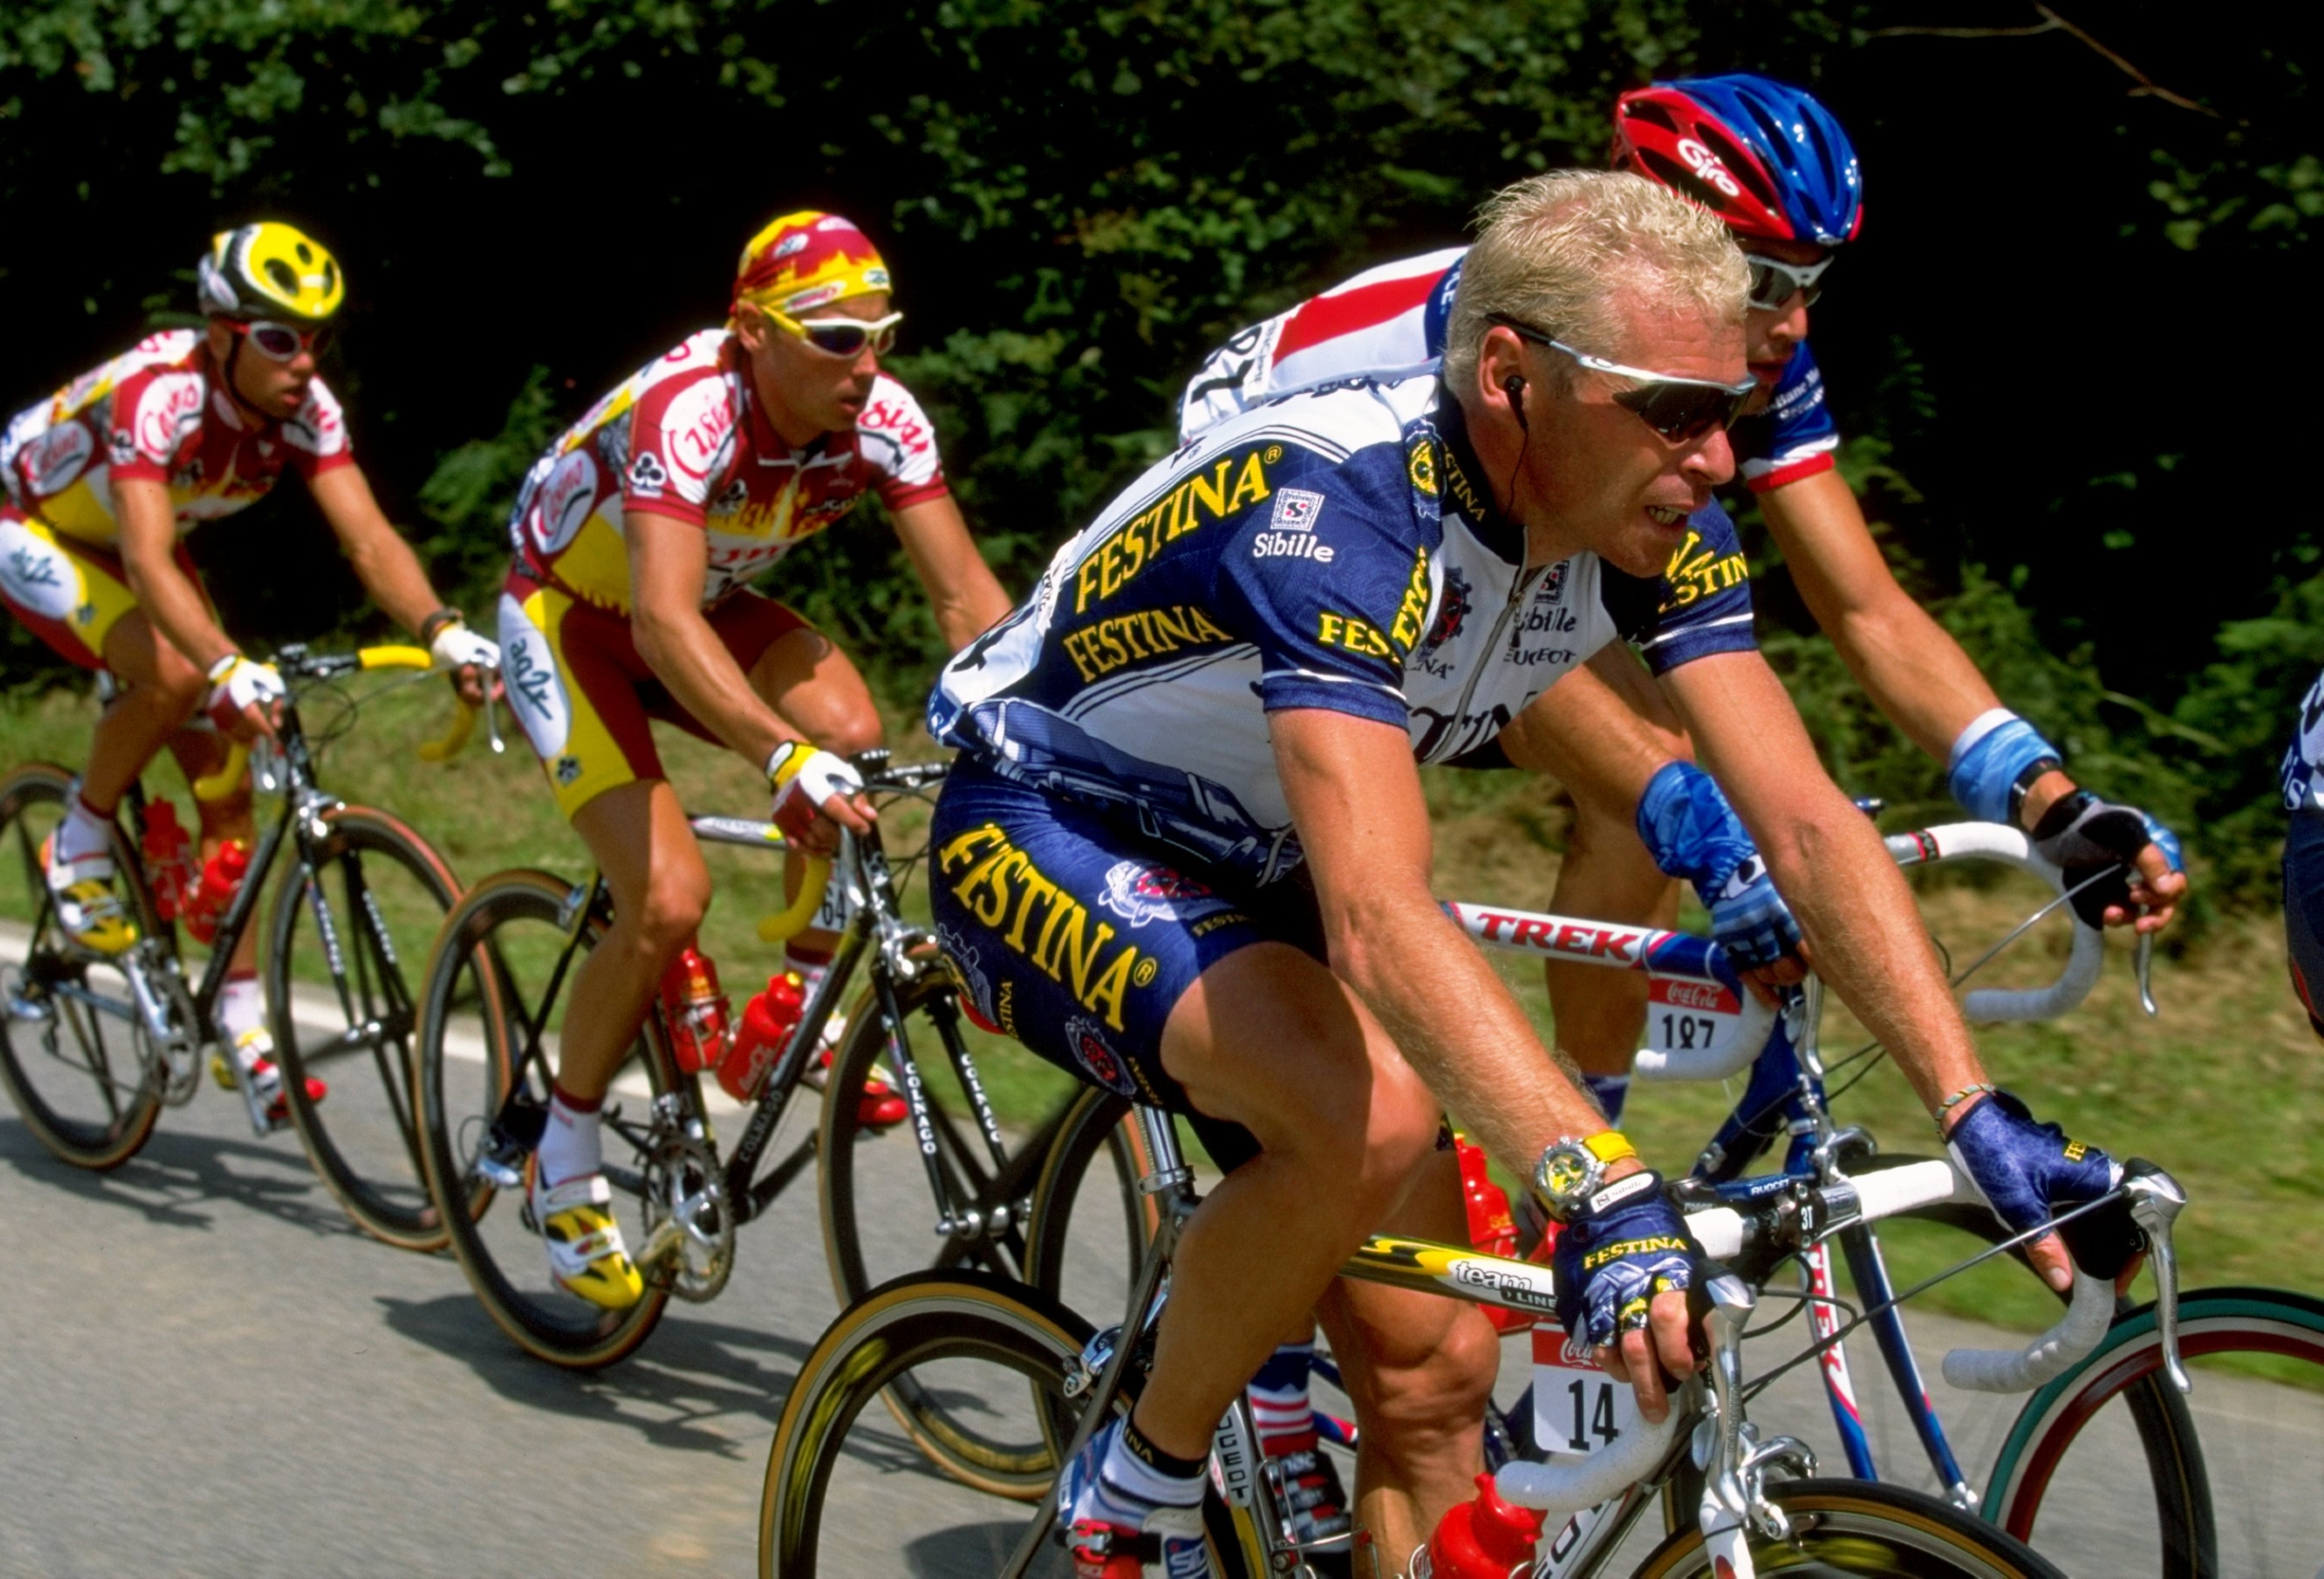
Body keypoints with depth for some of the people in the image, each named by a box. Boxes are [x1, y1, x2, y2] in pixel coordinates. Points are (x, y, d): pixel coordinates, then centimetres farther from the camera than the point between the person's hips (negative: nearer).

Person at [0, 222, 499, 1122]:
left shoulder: (305, 409, -20)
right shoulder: (158, 394, -37)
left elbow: (369, 540, -27)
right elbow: (146, 560, -48)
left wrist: (444, 634, -44)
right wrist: (226, 666, -63)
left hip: (134, 543, 6)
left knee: (226, 780, -3)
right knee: (174, 675, -34)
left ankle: (241, 1020, 4)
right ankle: (82, 839, -7)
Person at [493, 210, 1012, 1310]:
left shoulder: (881, 421, -20)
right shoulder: (688, 409, -36)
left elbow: (967, 597, -18)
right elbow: (665, 620, -48)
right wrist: (783, 757, -60)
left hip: (709, 604, 5)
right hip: (570, 613, -5)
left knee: (849, 734, -26)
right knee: (669, 900, -20)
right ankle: (565, 1163, 1)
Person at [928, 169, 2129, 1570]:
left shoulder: (1651, 527, -15)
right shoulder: (1338, 508, -37)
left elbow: (1807, 824, -17)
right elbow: (1380, 918, -48)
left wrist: (1980, 1117, -27)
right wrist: (1603, 1195, -57)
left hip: (1249, 871, 7)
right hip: (1043, 836, -7)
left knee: (1435, 1376, -2)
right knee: (1371, 1116, -34)